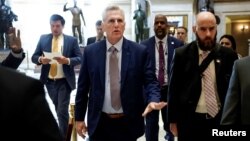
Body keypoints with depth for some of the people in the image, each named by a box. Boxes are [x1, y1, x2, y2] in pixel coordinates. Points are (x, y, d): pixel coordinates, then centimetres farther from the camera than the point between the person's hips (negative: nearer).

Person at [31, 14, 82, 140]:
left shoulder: (72, 40, -3)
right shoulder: (43, 38, 4)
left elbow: (79, 58, -7)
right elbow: (34, 57, 2)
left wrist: (67, 60, -25)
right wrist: (40, 59, -21)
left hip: (64, 81, -3)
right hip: (49, 81, 4)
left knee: (62, 111, -5)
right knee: (58, 109, 21)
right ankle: (61, 126, 43)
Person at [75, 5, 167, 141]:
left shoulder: (140, 51, -4)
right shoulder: (90, 51, -1)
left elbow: (150, 80, -3)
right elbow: (83, 86, 3)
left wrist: (153, 100, -24)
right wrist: (79, 117, 4)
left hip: (128, 123, 0)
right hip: (99, 122, 1)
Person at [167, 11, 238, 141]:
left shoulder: (228, 55, -1)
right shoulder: (181, 54, -4)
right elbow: (174, 89, 0)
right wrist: (173, 120, 1)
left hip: (220, 119, 1)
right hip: (190, 120, -1)